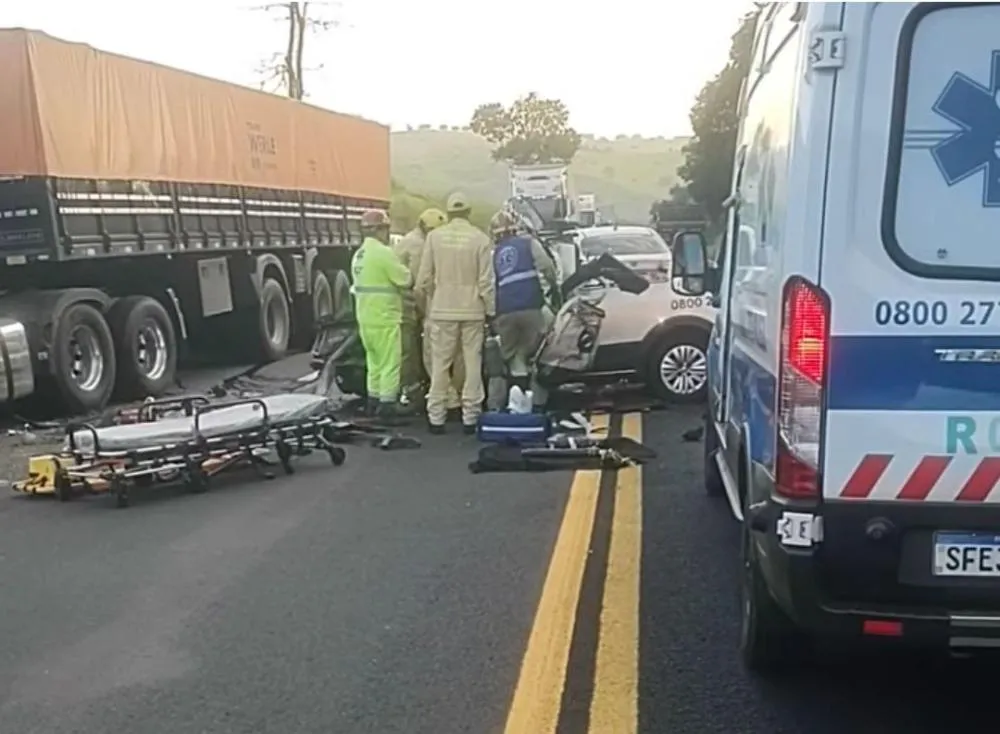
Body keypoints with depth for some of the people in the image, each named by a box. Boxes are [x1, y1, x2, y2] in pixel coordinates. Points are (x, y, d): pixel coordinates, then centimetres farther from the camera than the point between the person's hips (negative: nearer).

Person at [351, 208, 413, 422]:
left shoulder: (358, 255, 14)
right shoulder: (383, 253, -16)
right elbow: (405, 280, -15)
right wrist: (411, 278, 5)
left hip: (365, 317, 9)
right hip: (384, 318, -9)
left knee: (374, 362, 17)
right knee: (390, 363, -3)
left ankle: (374, 402, 22)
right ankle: (387, 406, -2)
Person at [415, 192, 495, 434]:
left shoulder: (435, 237, -2)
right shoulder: (480, 238, -6)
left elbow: (424, 277, 1)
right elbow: (486, 280, -6)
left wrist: (424, 300, 17)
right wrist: (490, 310, 3)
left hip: (442, 310, 1)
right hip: (472, 310, -1)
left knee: (440, 364, 7)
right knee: (472, 364, 7)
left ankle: (436, 417, 10)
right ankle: (470, 417, 8)